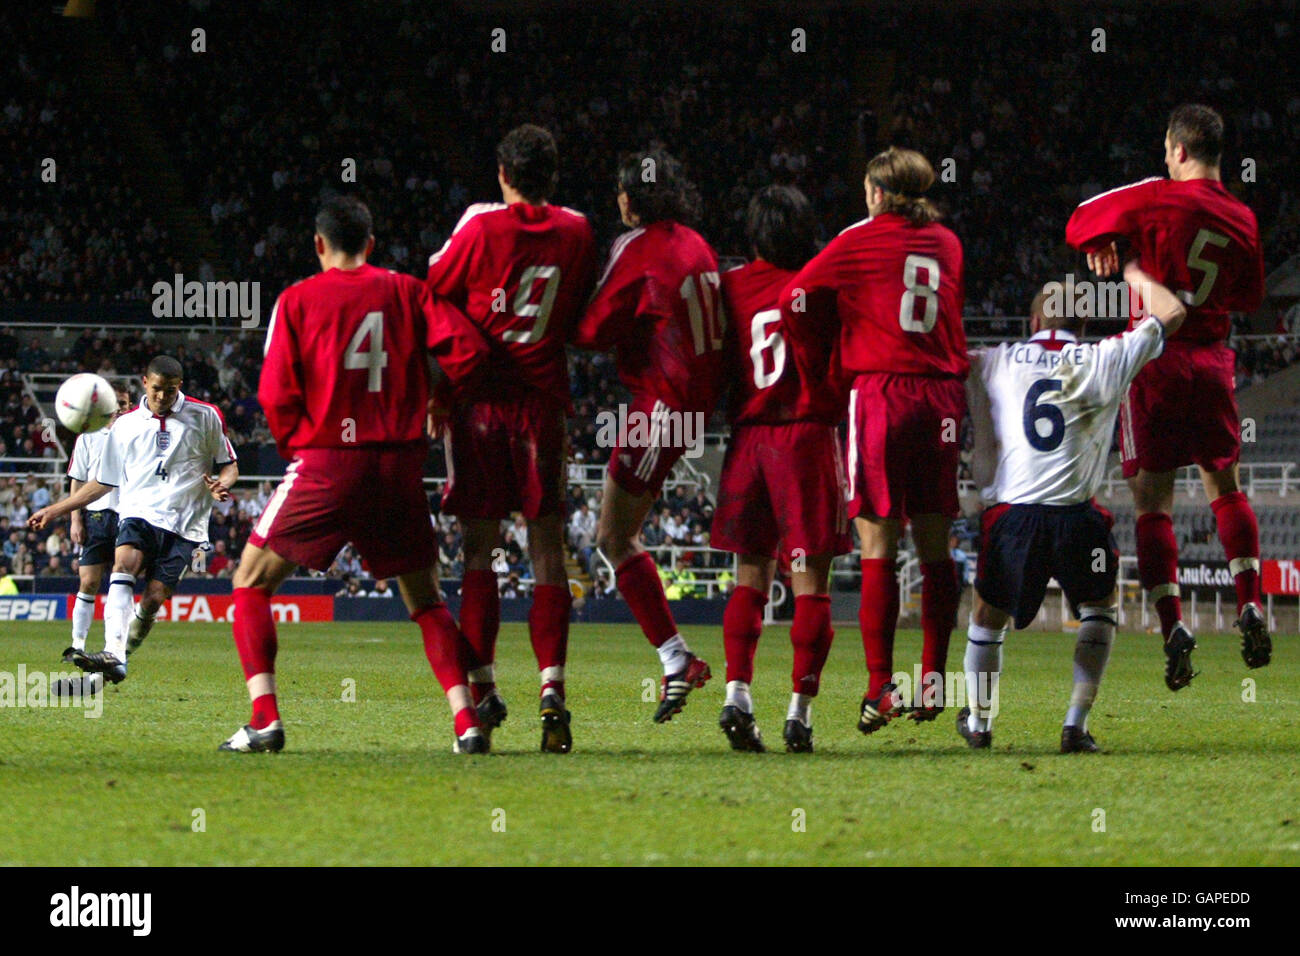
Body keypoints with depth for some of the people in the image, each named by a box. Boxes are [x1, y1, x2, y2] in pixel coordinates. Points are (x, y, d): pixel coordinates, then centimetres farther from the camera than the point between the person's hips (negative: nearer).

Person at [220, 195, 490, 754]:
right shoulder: (406, 292, 6)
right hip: (400, 466, 3)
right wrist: (436, 406, 12)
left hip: (326, 464, -3)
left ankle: (265, 720, -4)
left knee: (251, 585, 10)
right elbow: (466, 350, -5)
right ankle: (466, 722, -2)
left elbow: (276, 393, -5)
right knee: (426, 601, 15)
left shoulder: (297, 300, 0)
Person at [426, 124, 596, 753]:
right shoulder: (576, 232, 2)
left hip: (480, 398, -2)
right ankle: (551, 684, -9)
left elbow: (433, 295, 3)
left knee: (479, 547, 4)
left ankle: (483, 686, -1)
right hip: (543, 398, 2)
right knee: (547, 547, 3)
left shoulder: (482, 226, -7)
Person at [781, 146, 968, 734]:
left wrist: (820, 362, 13)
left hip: (881, 393, -4)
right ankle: (932, 681, 12)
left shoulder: (861, 241, -1)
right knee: (934, 546, 9)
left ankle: (880, 687, -11)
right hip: (943, 396, 4)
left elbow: (797, 300, -1)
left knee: (878, 547, -5)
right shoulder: (947, 244, 12)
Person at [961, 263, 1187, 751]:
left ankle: (978, 721, 37)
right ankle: (1075, 725, 12)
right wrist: (1139, 279, 38)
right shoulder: (1104, 361, 8)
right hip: (1076, 515, -1)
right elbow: (1171, 314, 22)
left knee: (988, 614, 25)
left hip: (1012, 514, 1)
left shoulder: (995, 363, 10)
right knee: (1100, 609, 23)